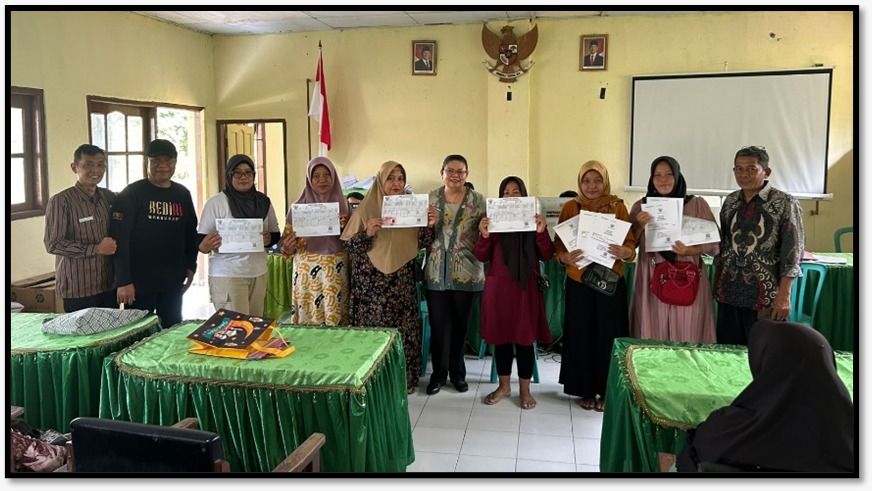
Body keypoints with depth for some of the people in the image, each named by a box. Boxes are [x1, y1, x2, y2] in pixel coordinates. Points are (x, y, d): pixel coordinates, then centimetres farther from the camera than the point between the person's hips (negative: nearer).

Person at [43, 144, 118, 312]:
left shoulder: (110, 197, 5)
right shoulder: (61, 201, -11)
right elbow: (53, 244, -13)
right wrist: (96, 249, -16)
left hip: (110, 284, 5)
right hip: (78, 289, -5)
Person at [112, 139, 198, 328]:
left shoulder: (183, 194, 8)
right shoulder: (130, 194, -9)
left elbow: (191, 233, 16)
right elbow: (120, 240, -14)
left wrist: (191, 266, 10)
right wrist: (123, 281, -18)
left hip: (173, 281, 5)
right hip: (139, 282, -5)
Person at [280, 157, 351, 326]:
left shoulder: (344, 204, 4)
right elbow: (287, 245, 5)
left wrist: (345, 226, -12)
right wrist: (287, 248, -17)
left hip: (336, 270, 1)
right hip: (307, 270, 0)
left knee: (335, 317, 1)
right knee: (308, 316, 2)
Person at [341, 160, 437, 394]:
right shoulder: (367, 208, -2)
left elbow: (419, 244, 7)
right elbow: (350, 245, -5)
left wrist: (429, 226, -11)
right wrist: (367, 233, -22)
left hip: (402, 283, 3)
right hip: (373, 283, -3)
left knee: (404, 330, 6)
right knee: (374, 330, 0)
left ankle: (405, 379, 20)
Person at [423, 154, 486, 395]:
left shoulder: (477, 200, 1)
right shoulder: (431, 198, 5)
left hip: (466, 272, 0)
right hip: (436, 272, 0)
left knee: (461, 323, 9)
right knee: (438, 323, 1)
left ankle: (457, 372, 27)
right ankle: (439, 373, 18)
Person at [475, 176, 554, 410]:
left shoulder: (534, 220, 4)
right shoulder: (492, 220, 4)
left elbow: (546, 255, -2)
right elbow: (482, 257, 0)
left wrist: (541, 232, -17)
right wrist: (484, 235, -17)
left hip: (526, 286, -1)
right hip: (498, 286, 1)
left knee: (525, 338, 3)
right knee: (500, 336, 9)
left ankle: (525, 389, 17)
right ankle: (504, 386, 24)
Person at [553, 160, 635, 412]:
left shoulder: (617, 206, 1)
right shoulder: (570, 207, 2)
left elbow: (631, 245, -2)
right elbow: (558, 246, -1)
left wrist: (623, 252, -25)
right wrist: (566, 257, -23)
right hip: (578, 282, 1)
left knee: (608, 335, 3)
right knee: (581, 335, 5)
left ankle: (606, 391, 18)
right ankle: (586, 390, 20)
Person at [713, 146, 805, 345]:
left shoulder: (785, 203, -6)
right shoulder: (730, 201, 8)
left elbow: (792, 253, -10)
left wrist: (784, 296, -15)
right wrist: (716, 285, 12)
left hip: (766, 298, -4)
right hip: (729, 294, 5)